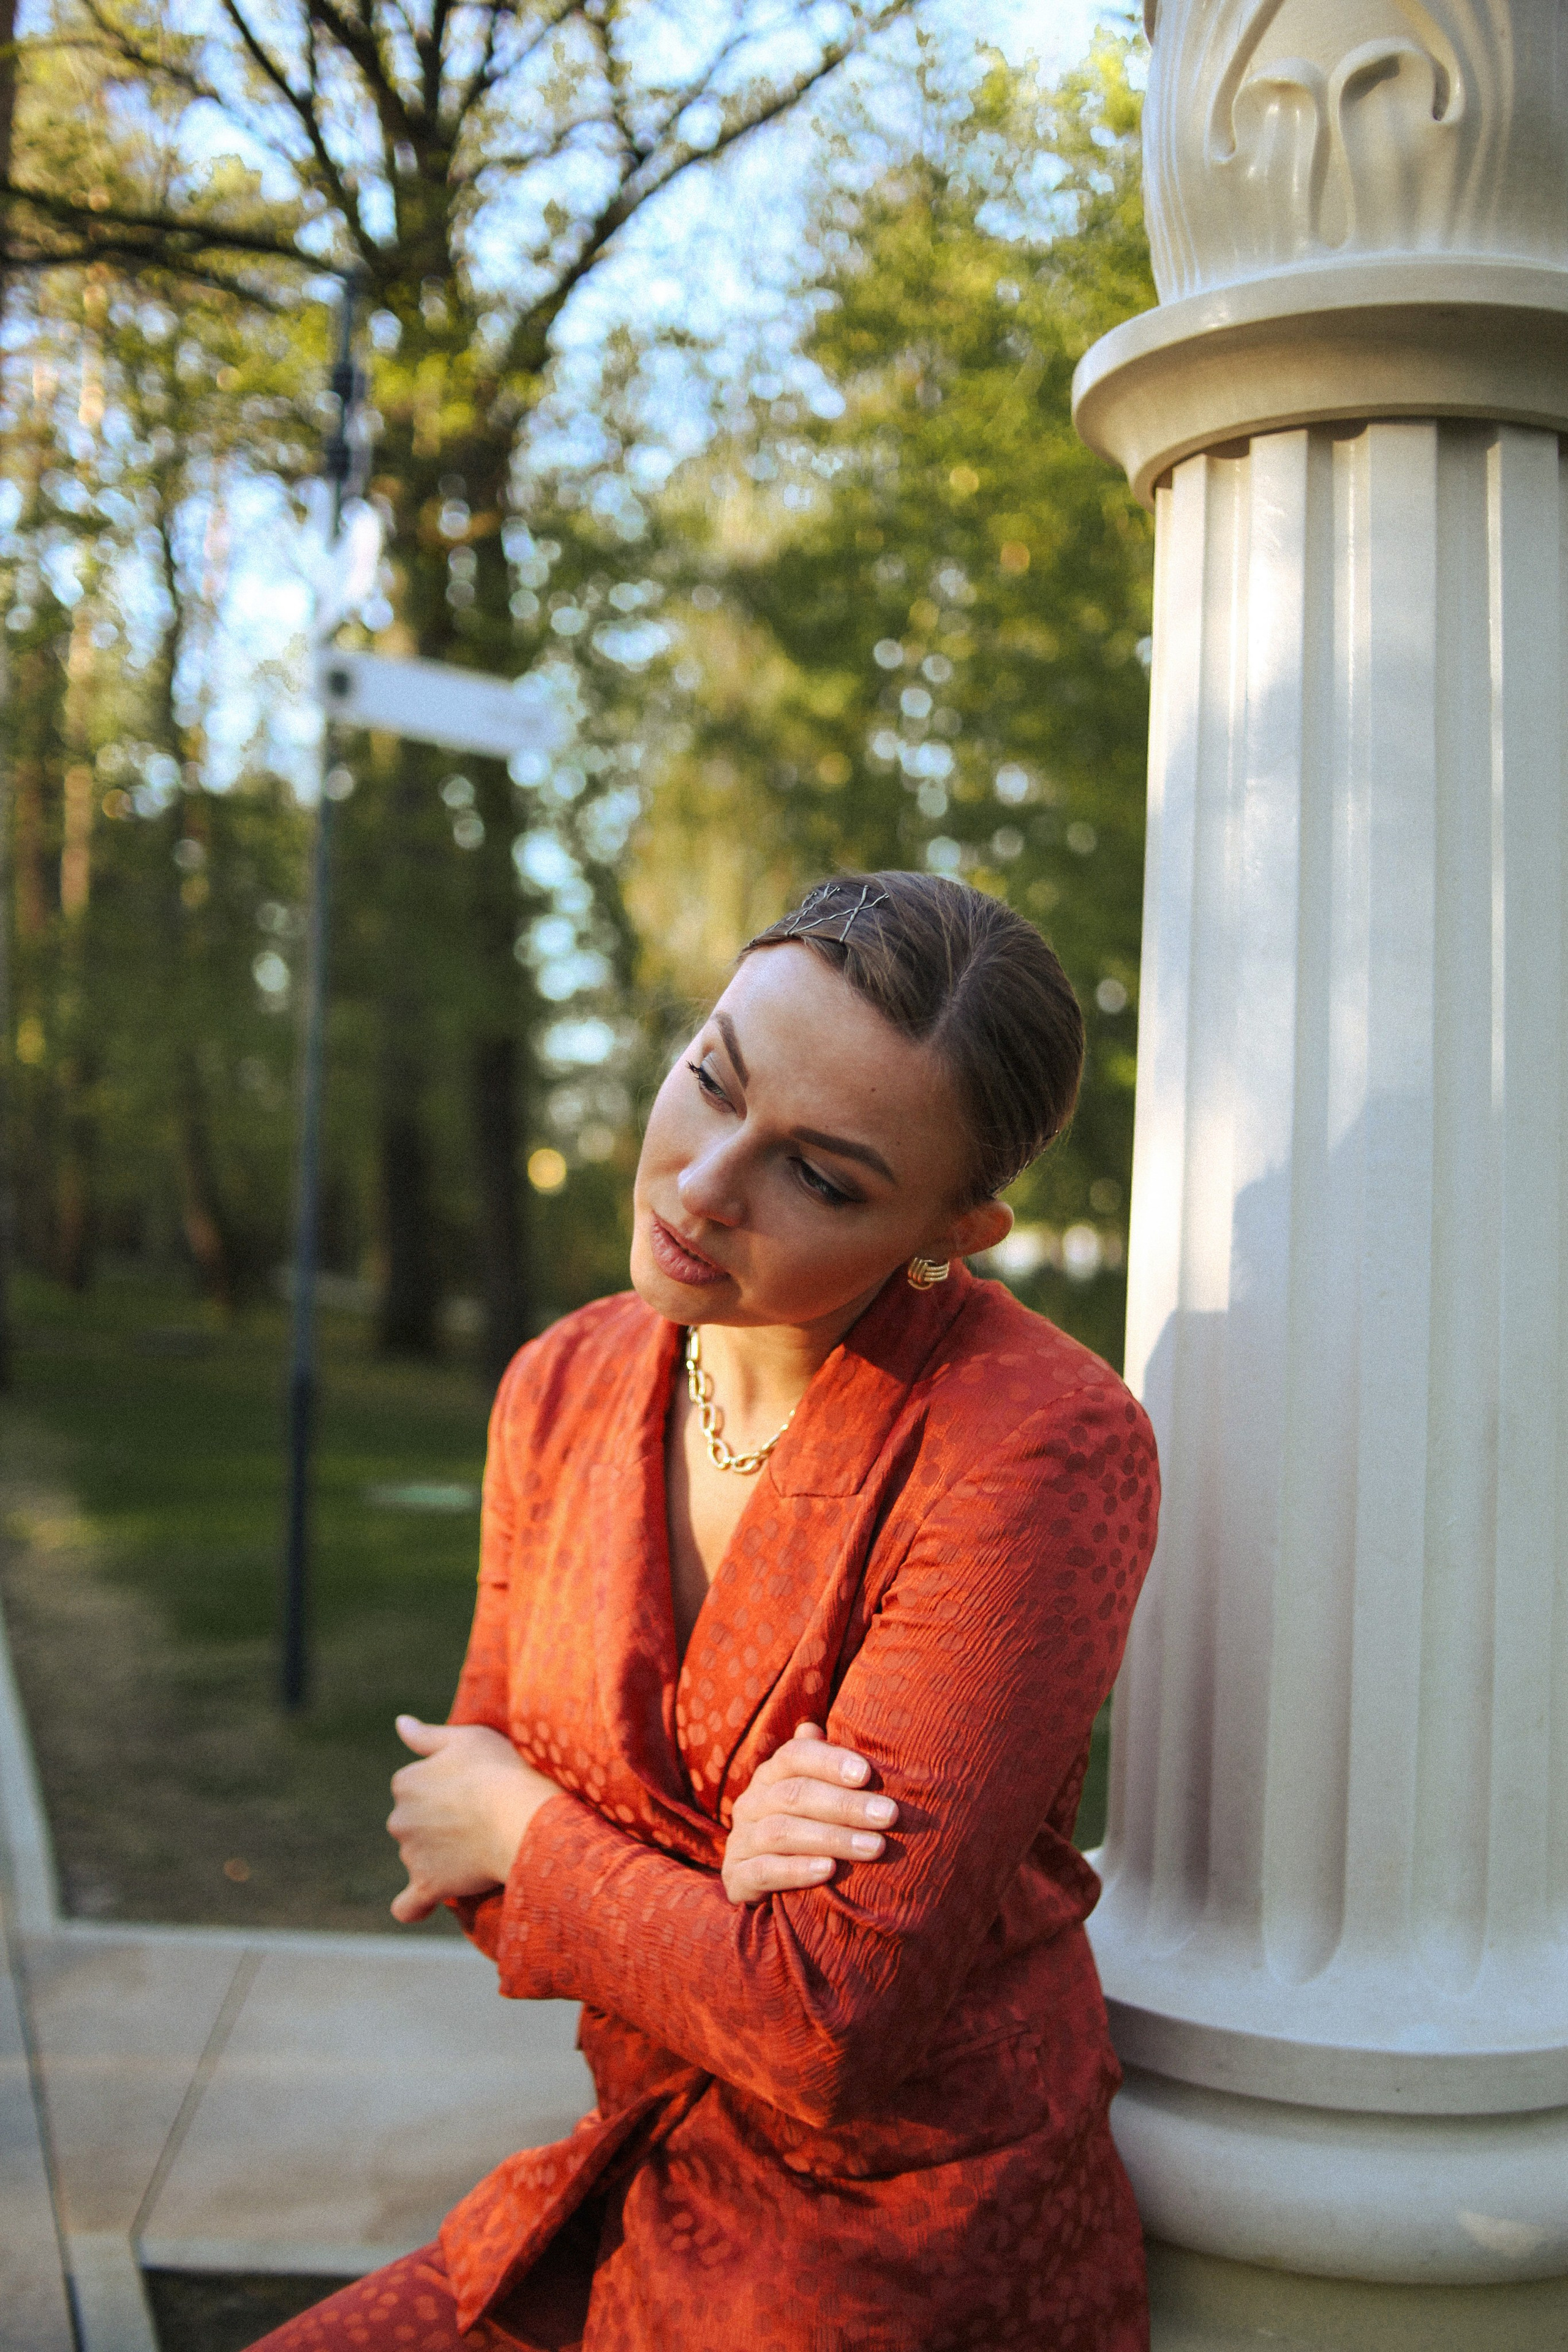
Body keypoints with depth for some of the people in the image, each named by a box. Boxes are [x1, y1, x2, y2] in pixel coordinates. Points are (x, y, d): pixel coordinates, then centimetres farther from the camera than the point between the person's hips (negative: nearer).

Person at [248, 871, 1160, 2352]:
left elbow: (824, 2028, -26)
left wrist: (523, 1826, -10)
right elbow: (462, 1867, 0)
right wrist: (720, 1859, -21)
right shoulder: (562, 1391, -4)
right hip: (628, 2207, 6)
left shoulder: (1039, 1451, -25)